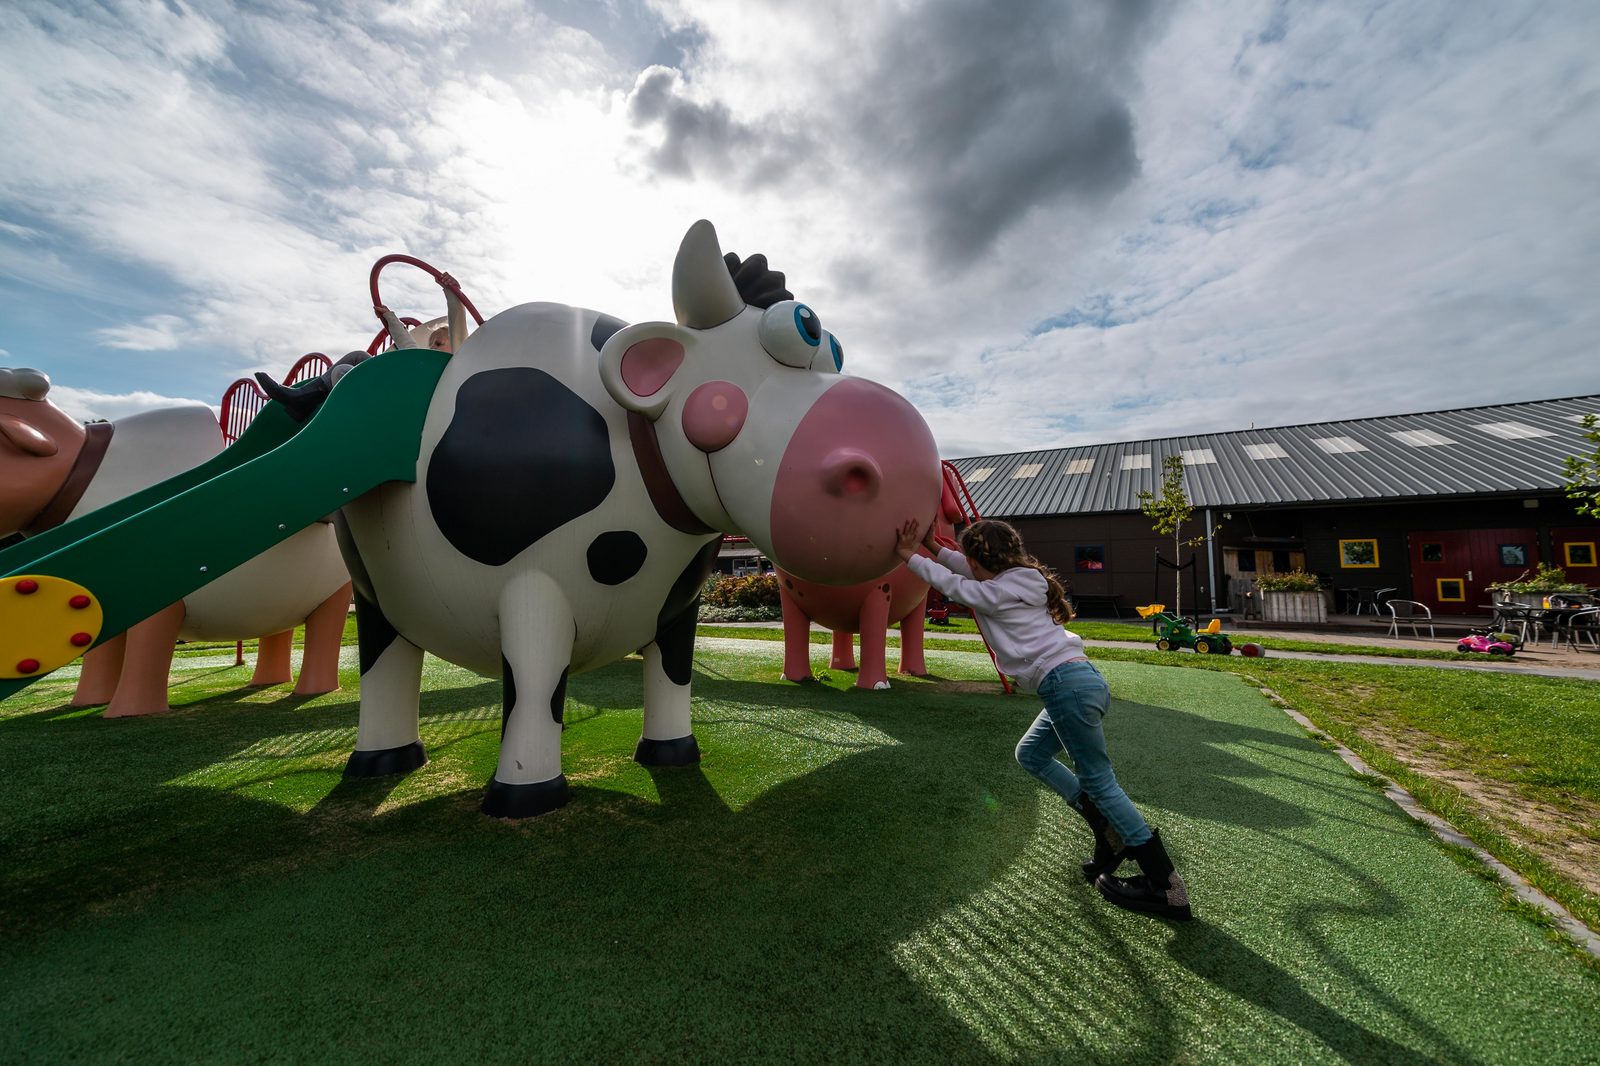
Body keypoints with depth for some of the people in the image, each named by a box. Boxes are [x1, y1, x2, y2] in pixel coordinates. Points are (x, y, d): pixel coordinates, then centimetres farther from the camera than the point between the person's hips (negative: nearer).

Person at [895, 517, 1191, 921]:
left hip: (1068, 686, -10)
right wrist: (935, 548, 30)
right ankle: (1109, 833, 20)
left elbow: (951, 583, -1)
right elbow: (975, 572, 31)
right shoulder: (1015, 581, 16)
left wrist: (908, 554, 12)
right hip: (1079, 679, 10)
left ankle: (1167, 888, 9)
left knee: (1098, 780, 0)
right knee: (1030, 754, 18)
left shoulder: (998, 593, -11)